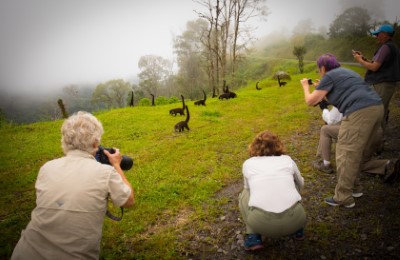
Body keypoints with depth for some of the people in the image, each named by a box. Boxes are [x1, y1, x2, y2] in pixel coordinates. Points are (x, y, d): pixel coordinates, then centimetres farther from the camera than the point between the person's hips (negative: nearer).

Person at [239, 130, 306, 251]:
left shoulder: (248, 163, 15)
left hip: (261, 222, -2)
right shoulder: (287, 160, 18)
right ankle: (298, 229, 30)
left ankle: (253, 237, 15)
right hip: (294, 219, 3)